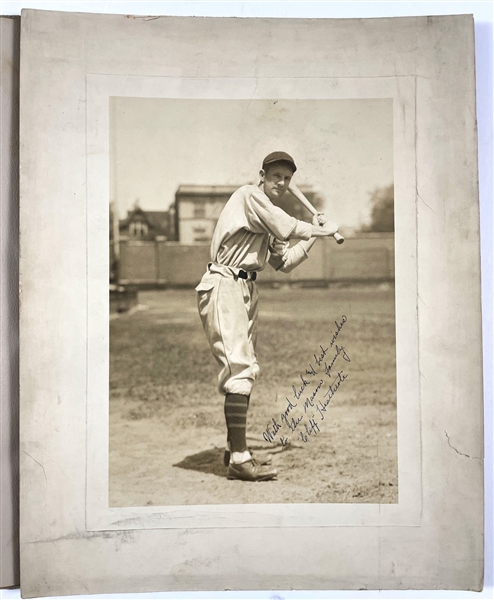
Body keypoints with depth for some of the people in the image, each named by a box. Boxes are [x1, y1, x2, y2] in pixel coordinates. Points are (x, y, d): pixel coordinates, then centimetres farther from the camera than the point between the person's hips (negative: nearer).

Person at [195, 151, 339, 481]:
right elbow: (289, 228, -17)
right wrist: (323, 229, -2)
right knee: (240, 367, -16)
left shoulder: (270, 218, 19)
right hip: (225, 285, -10)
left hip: (248, 289, 10)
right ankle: (239, 460, -16)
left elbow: (284, 263, 17)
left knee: (247, 369, 12)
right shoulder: (249, 196, -7)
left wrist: (314, 235, 12)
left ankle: (236, 450, 21)